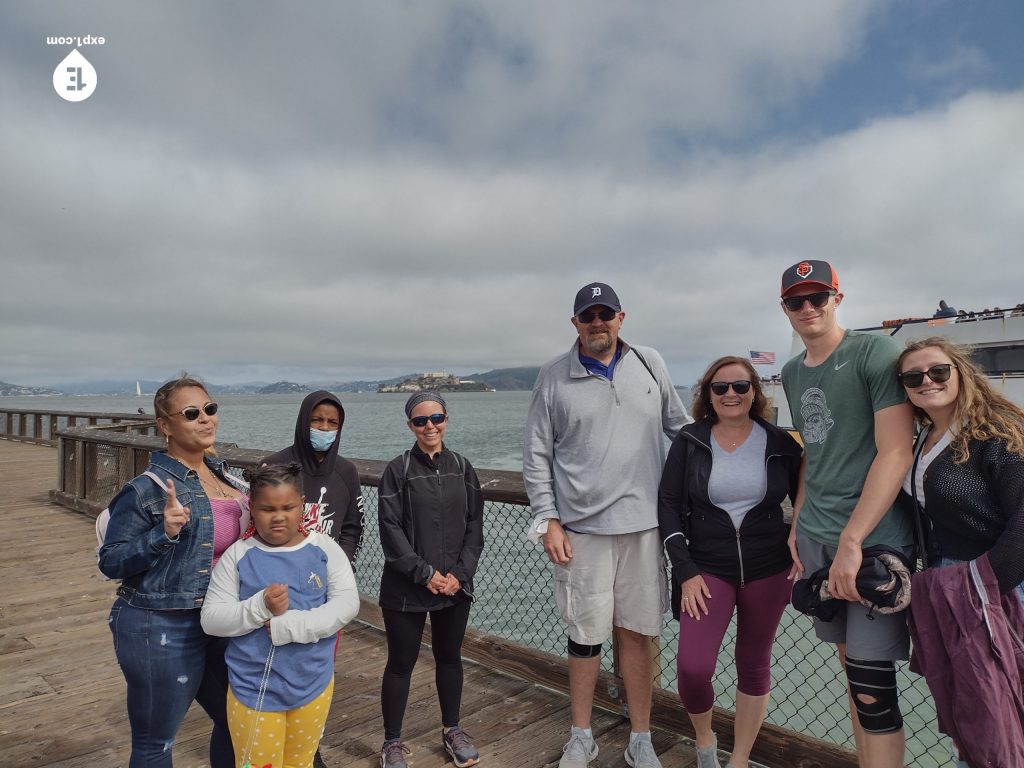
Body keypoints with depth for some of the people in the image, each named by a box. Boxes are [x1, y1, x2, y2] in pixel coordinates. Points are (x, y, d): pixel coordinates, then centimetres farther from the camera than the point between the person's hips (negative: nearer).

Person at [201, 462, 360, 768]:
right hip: (253, 688, -1)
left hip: (313, 684, 2)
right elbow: (211, 620, -7)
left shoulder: (324, 548, -6)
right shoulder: (237, 555, -8)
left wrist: (290, 626, -24)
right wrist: (261, 606, -25)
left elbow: (347, 603, -13)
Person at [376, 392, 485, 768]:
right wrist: (425, 574, -14)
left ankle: (451, 730, 36)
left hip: (455, 586, 3)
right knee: (401, 663, 8)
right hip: (406, 589, -3)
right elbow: (391, 529, -10)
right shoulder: (397, 470, -7)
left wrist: (460, 574, -7)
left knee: (449, 657, 17)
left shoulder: (462, 468, 3)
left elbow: (474, 526, 3)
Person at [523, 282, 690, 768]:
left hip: (643, 525, 2)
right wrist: (548, 520, -3)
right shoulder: (553, 378, 1)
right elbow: (536, 457, 2)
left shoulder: (650, 365, 7)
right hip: (581, 529, -1)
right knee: (585, 636, 7)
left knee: (636, 634, 10)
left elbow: (681, 428, 16)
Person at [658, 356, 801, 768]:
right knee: (693, 667, -10)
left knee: (754, 665, 12)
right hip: (707, 568, -1)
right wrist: (685, 571, -9)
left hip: (768, 570, 1)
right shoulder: (689, 442, -4)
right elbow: (668, 504, -4)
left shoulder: (780, 444, -2)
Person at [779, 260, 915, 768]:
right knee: (849, 664, 15)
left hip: (873, 537, -6)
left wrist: (851, 541, -17)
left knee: (871, 683, -4)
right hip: (815, 539, 6)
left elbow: (896, 451, -14)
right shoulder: (792, 373, 12)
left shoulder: (875, 352, -8)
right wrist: (797, 523, 10)